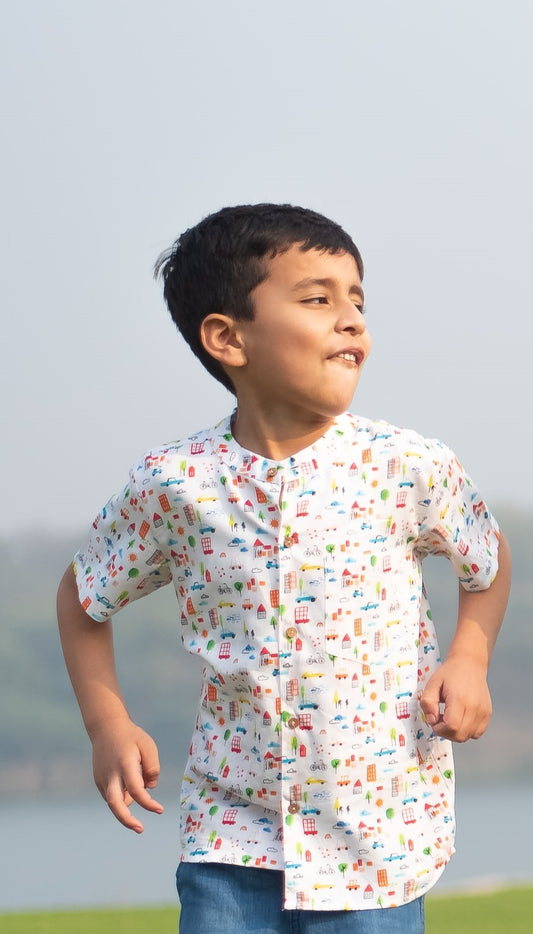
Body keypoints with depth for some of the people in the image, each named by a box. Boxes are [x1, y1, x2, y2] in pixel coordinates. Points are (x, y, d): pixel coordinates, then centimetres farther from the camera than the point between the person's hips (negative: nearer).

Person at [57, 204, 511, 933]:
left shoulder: (410, 470, -6)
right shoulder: (176, 484, -5)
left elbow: (489, 560, 14)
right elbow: (84, 598, 13)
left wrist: (469, 660, -3)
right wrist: (109, 724, 1)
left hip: (376, 838, 0)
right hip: (231, 833, 1)